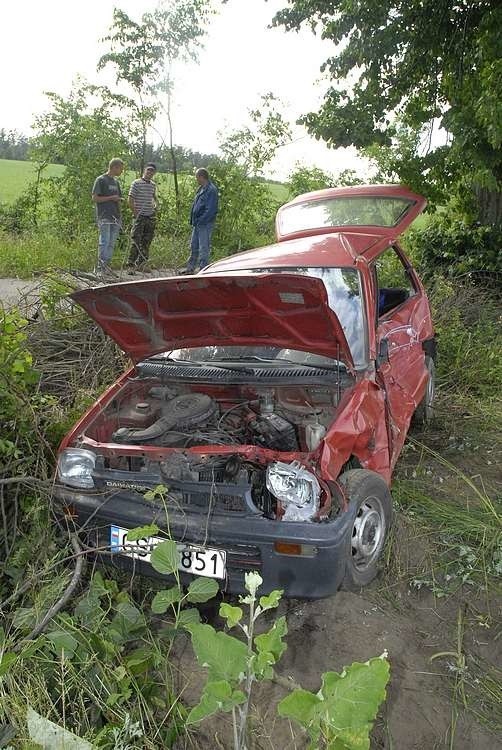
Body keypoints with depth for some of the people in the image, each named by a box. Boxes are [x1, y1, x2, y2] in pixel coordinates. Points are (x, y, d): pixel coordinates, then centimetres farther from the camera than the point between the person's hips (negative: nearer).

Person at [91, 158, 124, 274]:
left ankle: (106, 265, 10)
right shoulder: (100, 180, -3)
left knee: (112, 243, 5)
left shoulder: (116, 182, 19)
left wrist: (120, 216, 15)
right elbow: (94, 199, -7)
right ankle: (100, 266, -6)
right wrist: (111, 198, -11)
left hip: (115, 217, 7)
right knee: (104, 242, -10)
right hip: (104, 217, -7)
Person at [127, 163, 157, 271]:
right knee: (136, 241, -9)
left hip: (150, 217, 6)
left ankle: (141, 264, 16)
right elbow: (130, 200, -5)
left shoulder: (153, 185, 14)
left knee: (146, 242, 8)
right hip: (140, 217, -6)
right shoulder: (136, 183, -4)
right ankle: (130, 264, -3)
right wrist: (136, 214, -8)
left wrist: (155, 205, 10)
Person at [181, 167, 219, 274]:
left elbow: (210, 210, -21)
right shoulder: (201, 188, 13)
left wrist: (199, 221, -18)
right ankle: (190, 268, 28)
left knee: (204, 248, -3)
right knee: (194, 246, 17)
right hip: (197, 224, 10)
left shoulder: (211, 190, -15)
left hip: (205, 225, -10)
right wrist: (193, 220, 11)